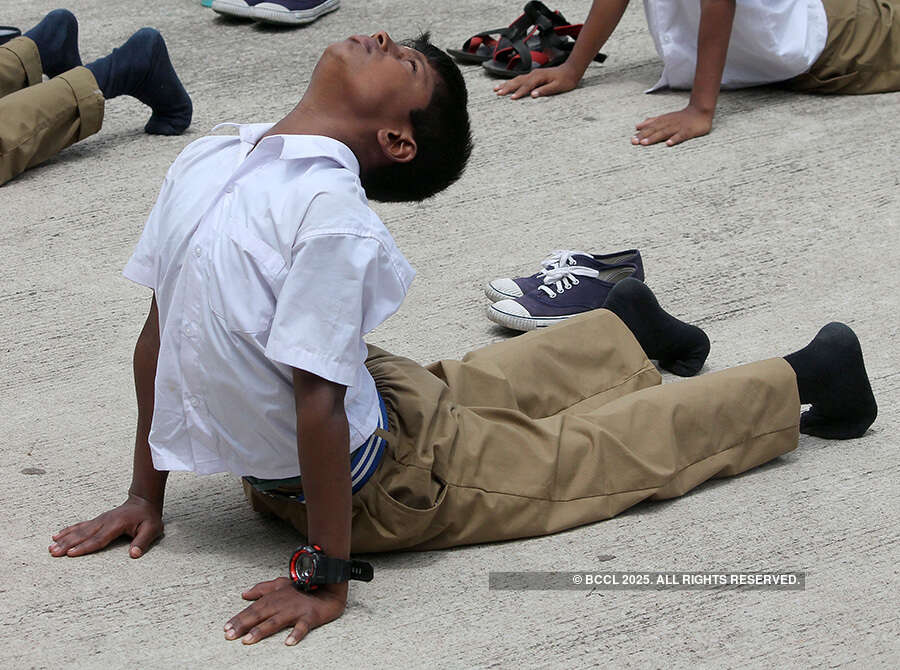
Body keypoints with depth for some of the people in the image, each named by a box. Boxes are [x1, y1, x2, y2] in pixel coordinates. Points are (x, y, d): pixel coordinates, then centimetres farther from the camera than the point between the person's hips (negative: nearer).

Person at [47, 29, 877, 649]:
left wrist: (326, 580, -30)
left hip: (378, 486, -6)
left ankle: (800, 382, 32)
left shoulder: (329, 211, -34)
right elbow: (157, 333, -1)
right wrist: (145, 498, 2)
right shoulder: (203, 161, -11)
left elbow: (318, 401, -33)